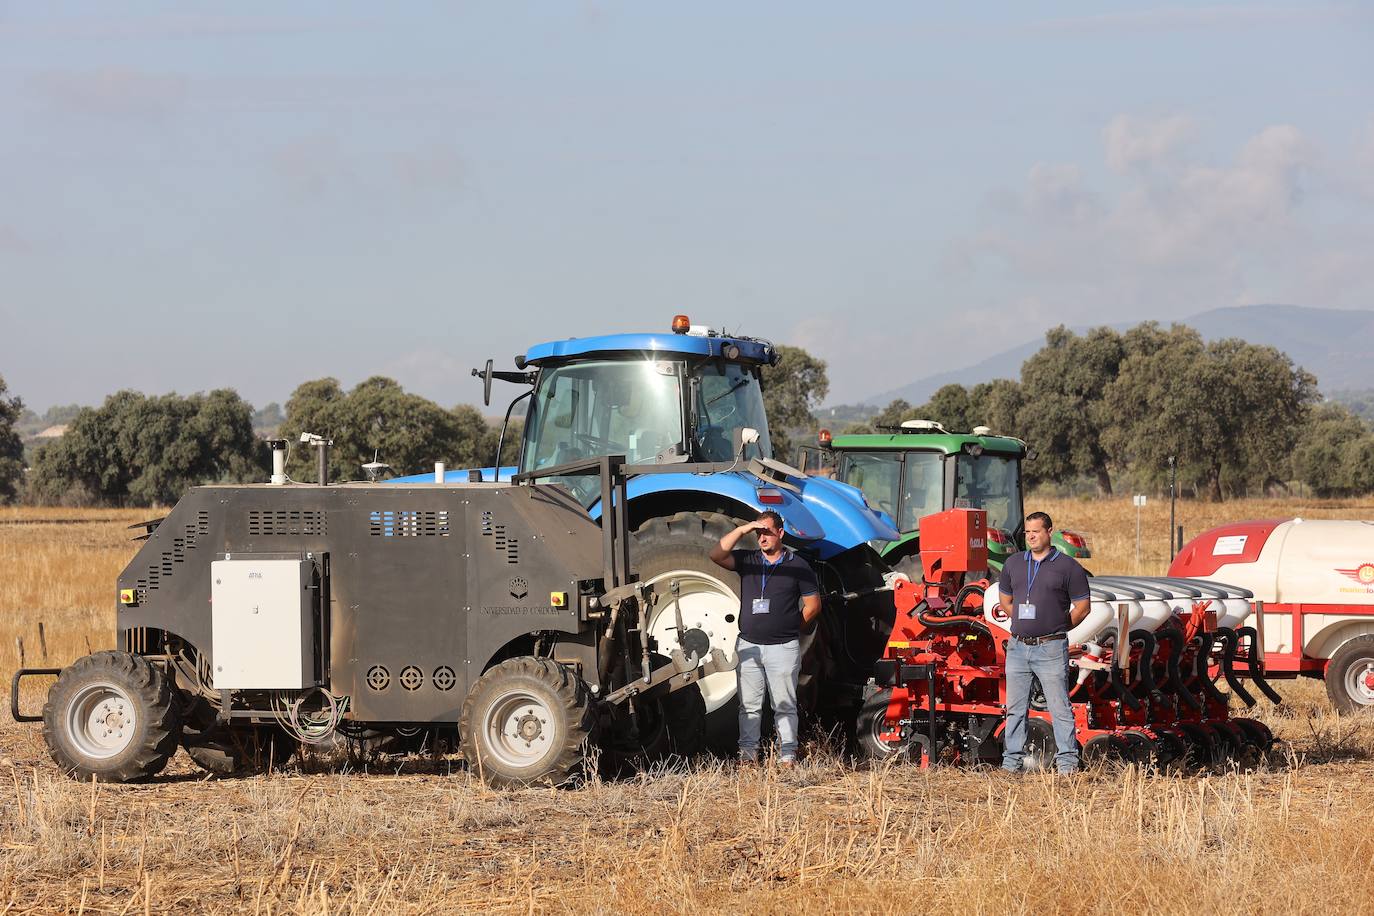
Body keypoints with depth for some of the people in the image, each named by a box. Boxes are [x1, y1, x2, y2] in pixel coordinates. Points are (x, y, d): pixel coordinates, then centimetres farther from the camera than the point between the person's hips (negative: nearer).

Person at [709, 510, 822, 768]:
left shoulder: (798, 566, 2)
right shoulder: (747, 561, 9)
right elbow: (716, 555, -6)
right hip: (748, 646, 3)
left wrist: (790, 627, 2)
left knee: (784, 705, 1)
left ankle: (787, 754, 4)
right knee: (749, 705, 5)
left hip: (783, 647, -3)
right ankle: (748, 751, 8)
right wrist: (742, 530, -11)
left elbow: (813, 604, 5)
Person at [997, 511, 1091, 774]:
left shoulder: (1068, 566, -2)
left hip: (1051, 647, -5)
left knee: (1059, 707, -5)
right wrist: (1023, 624, 9)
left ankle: (1067, 762, -2)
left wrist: (1058, 629, 1)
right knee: (1015, 708, 8)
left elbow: (1082, 606, 1)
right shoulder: (1013, 563, 12)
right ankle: (1011, 761, 15)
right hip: (1017, 646, 5)